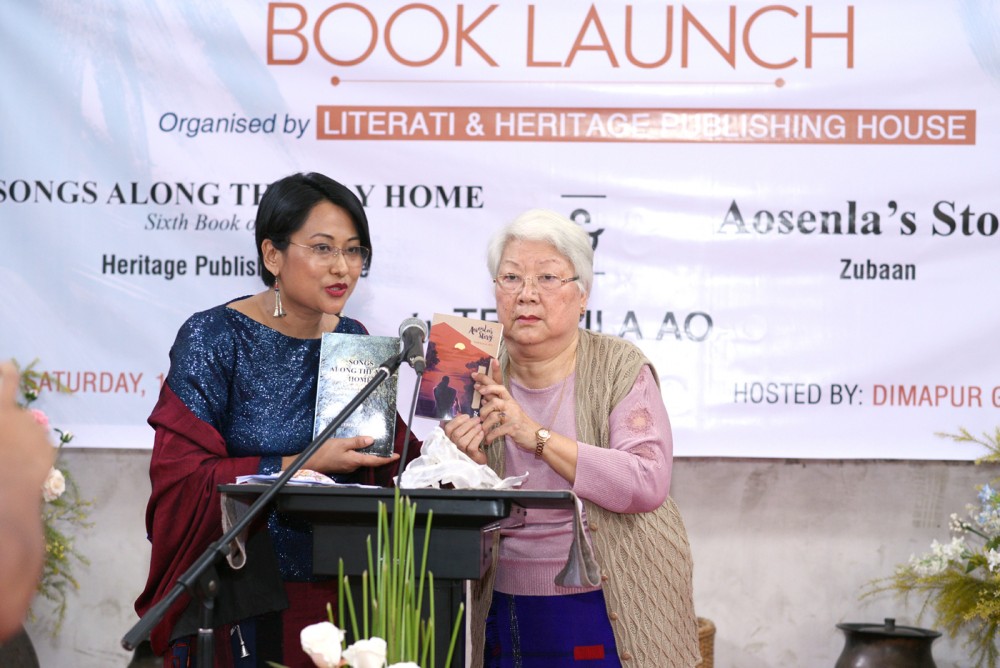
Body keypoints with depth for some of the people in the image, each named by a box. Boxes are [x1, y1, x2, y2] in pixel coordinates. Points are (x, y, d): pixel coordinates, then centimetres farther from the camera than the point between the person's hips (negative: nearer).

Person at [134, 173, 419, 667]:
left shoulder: (354, 341, 7)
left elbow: (391, 463, 9)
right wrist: (306, 465, -20)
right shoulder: (213, 338, -9)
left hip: (340, 594, 5)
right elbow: (180, 476, -16)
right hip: (242, 602, -5)